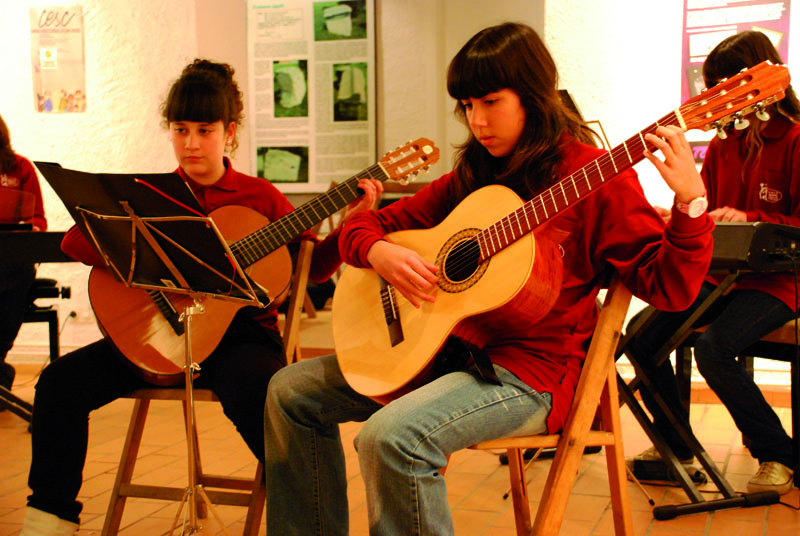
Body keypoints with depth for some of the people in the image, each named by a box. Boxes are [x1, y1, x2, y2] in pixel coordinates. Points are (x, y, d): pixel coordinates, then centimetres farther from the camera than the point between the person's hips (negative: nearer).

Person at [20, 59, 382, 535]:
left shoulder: (260, 197, 6)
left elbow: (315, 265, 7)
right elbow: (76, 241, -2)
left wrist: (351, 225, -10)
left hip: (239, 330, -2)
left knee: (260, 393, -37)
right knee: (62, 380, -16)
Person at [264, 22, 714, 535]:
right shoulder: (471, 177, 11)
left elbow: (670, 289, -13)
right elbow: (365, 224, 15)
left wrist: (690, 200, -28)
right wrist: (379, 252, -8)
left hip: (531, 368, -7)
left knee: (390, 436, -33)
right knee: (291, 391, 8)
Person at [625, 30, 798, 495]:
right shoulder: (722, 146, 12)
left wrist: (749, 221, -24)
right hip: (720, 276, 7)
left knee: (714, 348, -31)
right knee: (643, 333, -10)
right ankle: (676, 447, 9)